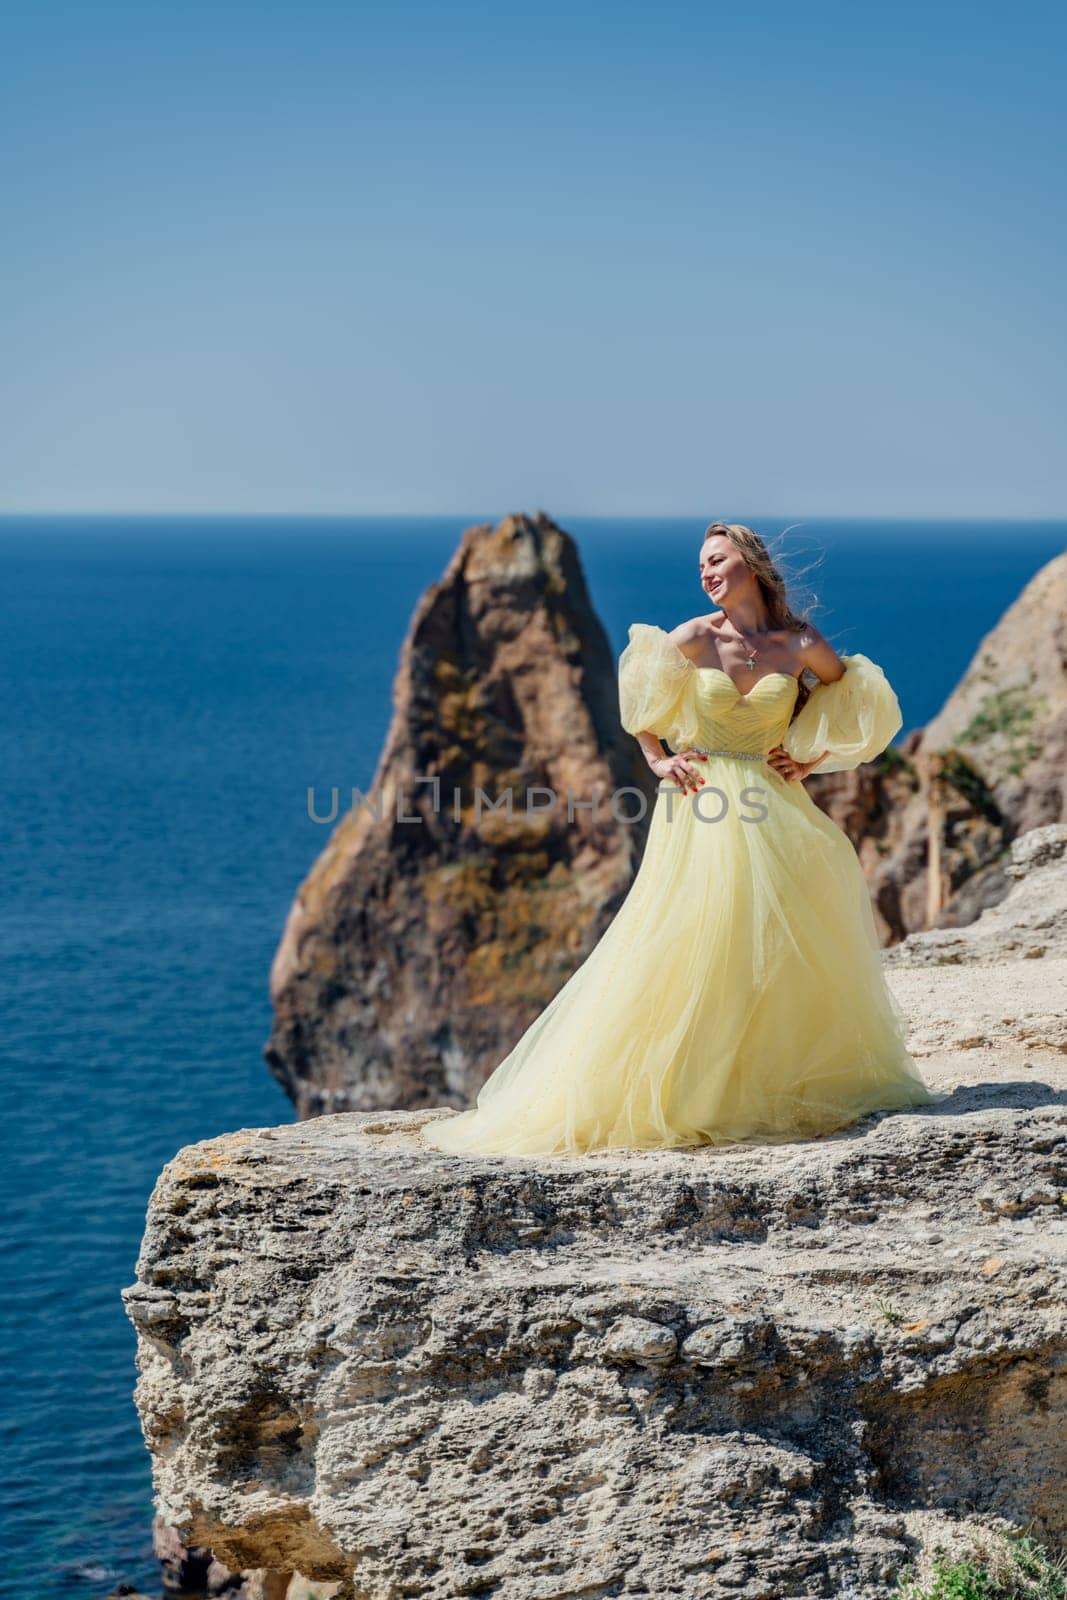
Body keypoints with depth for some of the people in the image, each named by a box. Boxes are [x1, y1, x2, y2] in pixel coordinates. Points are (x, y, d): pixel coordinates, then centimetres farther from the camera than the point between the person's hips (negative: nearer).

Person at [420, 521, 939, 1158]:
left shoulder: (801, 645, 0)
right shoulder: (693, 639, -2)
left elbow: (855, 700, 17)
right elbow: (637, 702, 13)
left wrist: (809, 761, 7)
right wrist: (659, 763, 3)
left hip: (772, 813, 1)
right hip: (701, 811, -1)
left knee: (786, 955, 1)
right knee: (688, 952, -7)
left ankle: (814, 1079, 16)